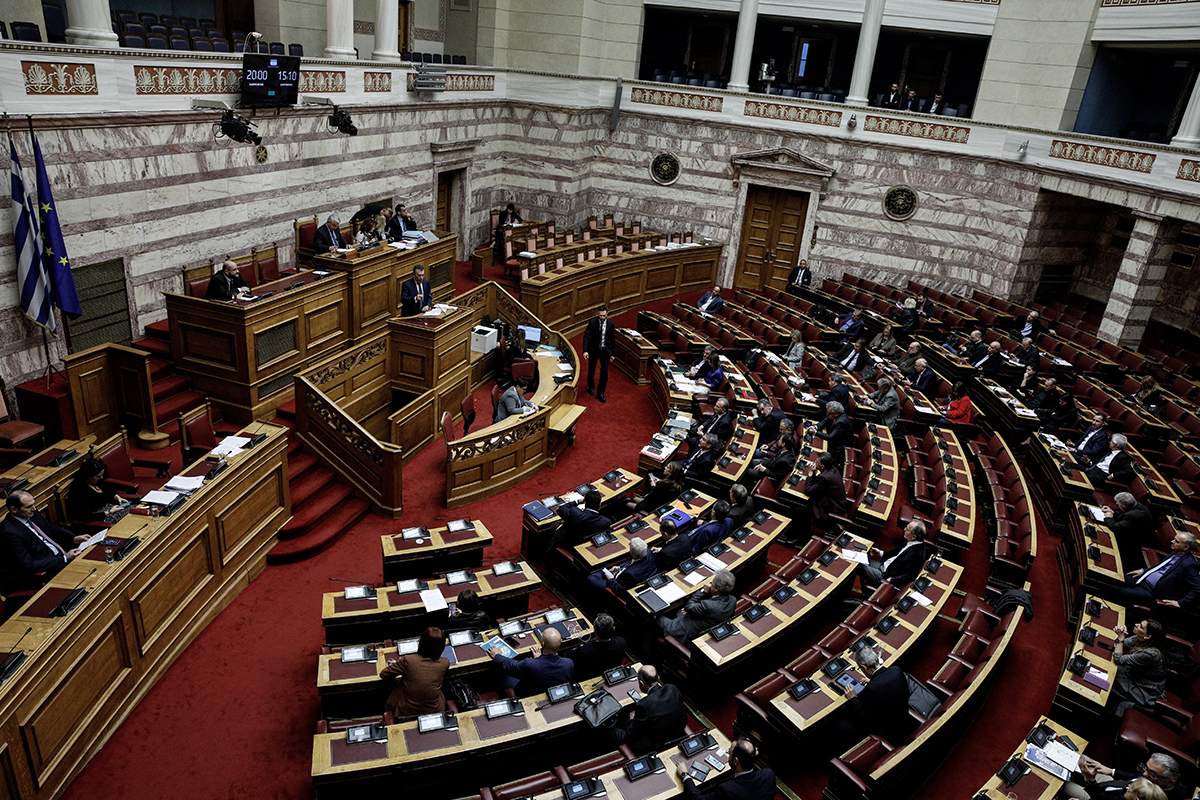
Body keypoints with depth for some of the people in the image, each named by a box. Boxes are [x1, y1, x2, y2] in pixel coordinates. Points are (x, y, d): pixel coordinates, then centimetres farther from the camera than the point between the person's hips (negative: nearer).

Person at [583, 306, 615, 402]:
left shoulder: (610, 324, -7)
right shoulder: (592, 322, -13)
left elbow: (612, 339, 1)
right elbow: (586, 336, -16)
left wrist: (613, 353, 2)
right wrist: (585, 351, -28)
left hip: (605, 350, 0)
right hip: (593, 350, 0)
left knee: (605, 372, -6)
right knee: (591, 370, 14)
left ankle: (600, 393, 6)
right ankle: (591, 387, 41)